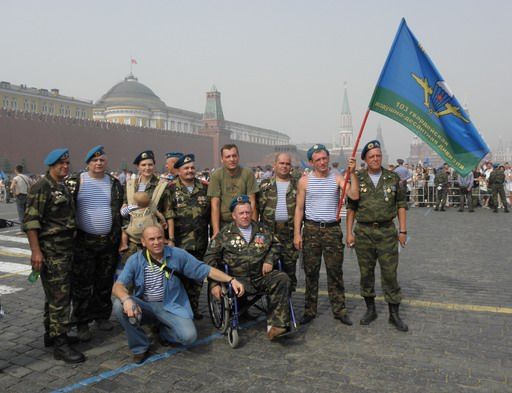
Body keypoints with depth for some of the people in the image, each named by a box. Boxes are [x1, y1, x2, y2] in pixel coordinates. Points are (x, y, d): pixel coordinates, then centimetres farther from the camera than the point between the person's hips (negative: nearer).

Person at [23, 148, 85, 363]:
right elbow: (30, 221, -17)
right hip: (50, 251, -9)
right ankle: (60, 344, -1)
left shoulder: (64, 188, 15)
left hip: (65, 250, 9)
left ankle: (51, 334, 28)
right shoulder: (42, 187, -11)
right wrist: (35, 250, -22)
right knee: (59, 297, -7)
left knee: (56, 295, 16)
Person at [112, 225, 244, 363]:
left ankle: (165, 332, 14)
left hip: (170, 306, 0)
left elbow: (206, 270, -5)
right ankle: (140, 347, -6)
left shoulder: (178, 255, -7)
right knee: (119, 305, -28)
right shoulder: (135, 260, -7)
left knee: (189, 335, -24)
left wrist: (231, 280, -16)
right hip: (144, 306, 1)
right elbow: (118, 286, -17)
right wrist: (126, 299, -41)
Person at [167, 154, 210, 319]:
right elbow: (169, 216, -8)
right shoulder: (171, 189, -2)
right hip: (180, 242, -3)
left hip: (200, 242, 3)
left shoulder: (205, 187, 8)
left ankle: (194, 307, 23)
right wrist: (170, 239, -13)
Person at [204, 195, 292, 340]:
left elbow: (275, 245, 29)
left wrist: (269, 260, 8)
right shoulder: (225, 234, 8)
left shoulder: (262, 230, 17)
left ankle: (276, 324, -27)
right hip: (239, 278, -3)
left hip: (262, 275, 3)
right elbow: (210, 258, 5)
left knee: (282, 278, -25)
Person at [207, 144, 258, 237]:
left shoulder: (248, 174, -5)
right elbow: (215, 205, -9)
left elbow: (252, 202, -5)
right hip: (222, 223, 0)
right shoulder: (216, 176, -5)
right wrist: (216, 231, -16)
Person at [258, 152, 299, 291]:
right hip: (269, 231, 0)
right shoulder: (265, 184, 9)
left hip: (290, 232, 0)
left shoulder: (297, 185, 9)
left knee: (289, 265, 4)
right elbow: (258, 206, 7)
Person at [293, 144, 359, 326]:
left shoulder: (337, 178, 3)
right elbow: (299, 208, 3)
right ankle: (310, 311, 17)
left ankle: (339, 309, 15)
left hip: (332, 229, 0)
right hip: (311, 229, 0)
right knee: (311, 271, 6)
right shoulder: (304, 181, 3)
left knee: (335, 271, 4)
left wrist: (352, 173, -16)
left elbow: (354, 196, -10)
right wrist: (297, 233, -3)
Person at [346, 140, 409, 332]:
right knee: (366, 272, 9)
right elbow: (351, 208, 5)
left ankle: (394, 313, 14)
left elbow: (401, 205, 5)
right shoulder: (358, 179, 2)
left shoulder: (393, 178, 3)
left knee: (389, 273, 1)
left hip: (387, 231, 0)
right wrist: (349, 232, 0)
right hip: (363, 232, 1)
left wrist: (403, 230, 0)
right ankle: (370, 309, 24)